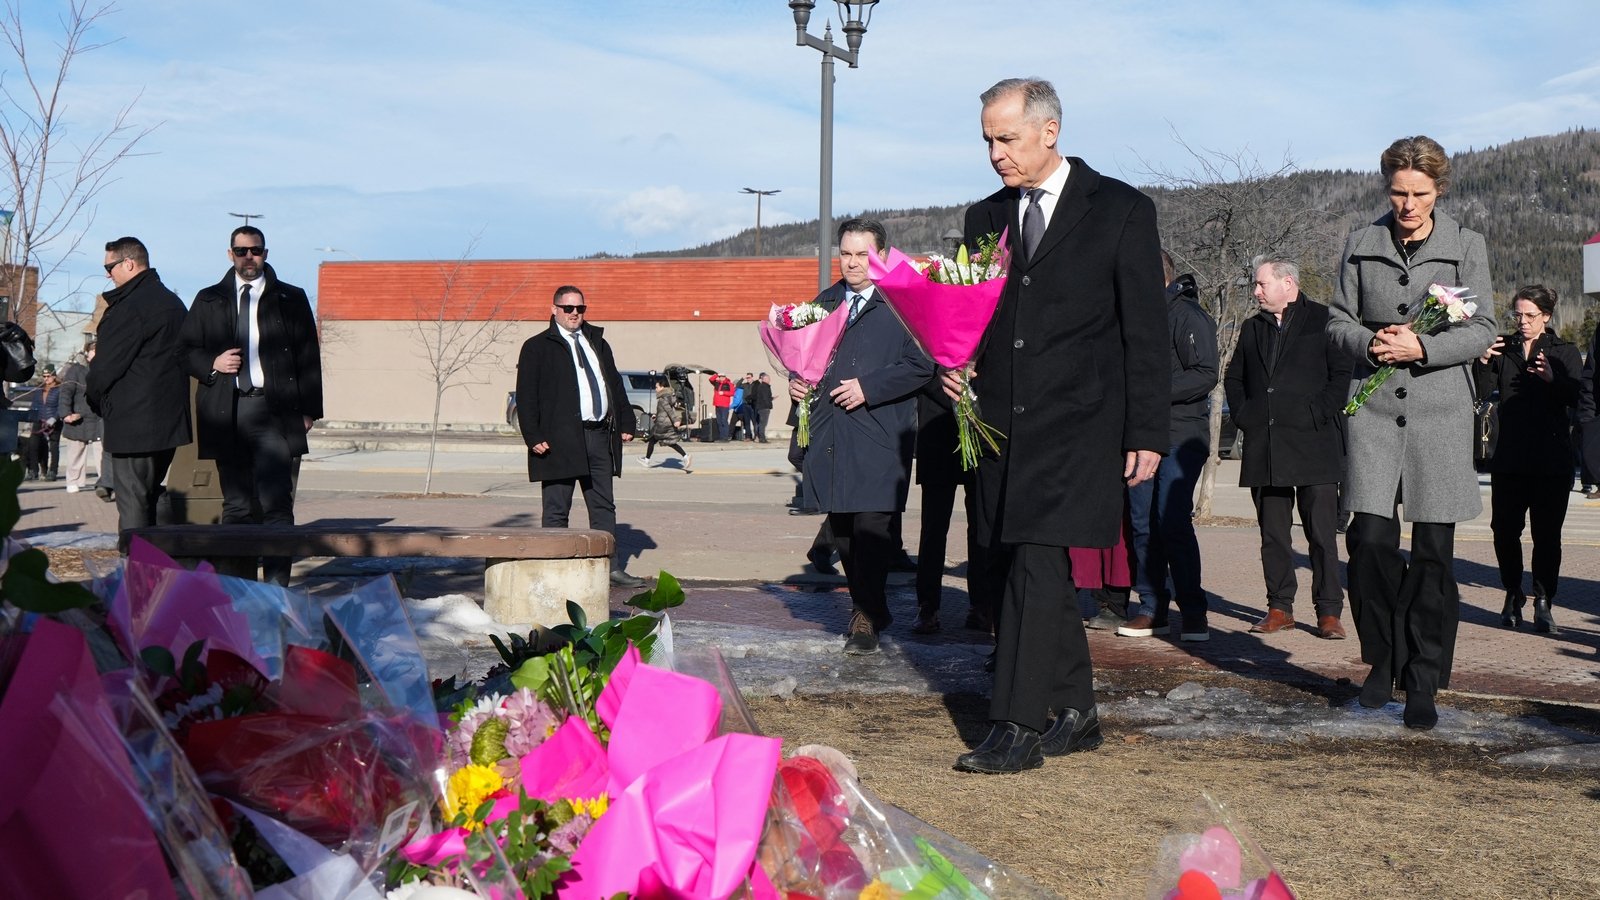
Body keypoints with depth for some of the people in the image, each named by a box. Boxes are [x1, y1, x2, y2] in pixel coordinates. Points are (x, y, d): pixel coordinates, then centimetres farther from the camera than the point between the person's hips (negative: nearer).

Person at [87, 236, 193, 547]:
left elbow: (106, 364, -14)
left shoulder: (130, 307, -15)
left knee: (132, 502, -6)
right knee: (148, 497, 16)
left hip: (133, 422, -9)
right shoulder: (173, 302, 14)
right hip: (170, 418, 9)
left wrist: (96, 401, 5)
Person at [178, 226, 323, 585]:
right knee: (236, 505, 6)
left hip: (274, 410, -3)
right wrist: (212, 364, -3)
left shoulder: (291, 299, 10)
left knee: (276, 502, -13)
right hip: (225, 413, 3)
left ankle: (276, 585, -12)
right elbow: (185, 350, 18)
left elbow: (308, 357, 8)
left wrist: (309, 409, 0)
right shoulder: (208, 301, 16)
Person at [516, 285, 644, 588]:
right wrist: (534, 437, -14)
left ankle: (611, 566, 12)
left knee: (604, 505, 8)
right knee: (556, 510, -1)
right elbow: (526, 396, -5)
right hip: (559, 439, -6)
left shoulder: (597, 342, 18)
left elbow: (615, 384, 21)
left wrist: (625, 423, 12)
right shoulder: (537, 347, 0)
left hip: (600, 436, 6)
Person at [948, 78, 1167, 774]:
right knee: (1025, 571, 9)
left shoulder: (1121, 211, -1)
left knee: (1037, 565, -14)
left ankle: (1017, 728, -11)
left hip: (1078, 425, -6)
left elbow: (1146, 332, -2)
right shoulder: (984, 217, 14)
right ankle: (1075, 713, 22)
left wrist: (1147, 434, -6)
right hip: (1001, 423, 6)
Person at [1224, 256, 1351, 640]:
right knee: (1273, 533, 7)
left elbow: (1344, 373, -5)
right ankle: (1280, 608, 13)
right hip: (1264, 448, 5)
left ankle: (1329, 612, 0)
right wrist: (1244, 415, 12)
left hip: (1313, 446, -5)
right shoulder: (1253, 328, 18)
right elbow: (1234, 378, 26)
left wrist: (1319, 414, -11)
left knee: (1322, 533, -4)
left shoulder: (1323, 320, -1)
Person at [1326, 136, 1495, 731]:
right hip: (1374, 408, 1)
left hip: (1440, 412, -1)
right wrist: (1368, 342, -9)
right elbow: (1338, 320, 12)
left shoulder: (1465, 246, 6)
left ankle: (1422, 683, 8)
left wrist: (1421, 347, -13)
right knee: (1369, 538, -8)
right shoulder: (1362, 245, 11)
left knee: (1433, 553, -1)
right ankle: (1384, 660, 12)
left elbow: (1481, 330, 2)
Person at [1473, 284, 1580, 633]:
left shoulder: (1565, 352, 5)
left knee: (1546, 533, -2)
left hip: (1552, 460, -2)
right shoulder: (1502, 349, 10)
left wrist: (1553, 380, -26)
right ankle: (1513, 596, 19)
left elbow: (1576, 399, -8)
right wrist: (1483, 363, -17)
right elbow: (1482, 392, 0)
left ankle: (1543, 602, 4)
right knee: (1504, 529, 3)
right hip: (1509, 457, 2)